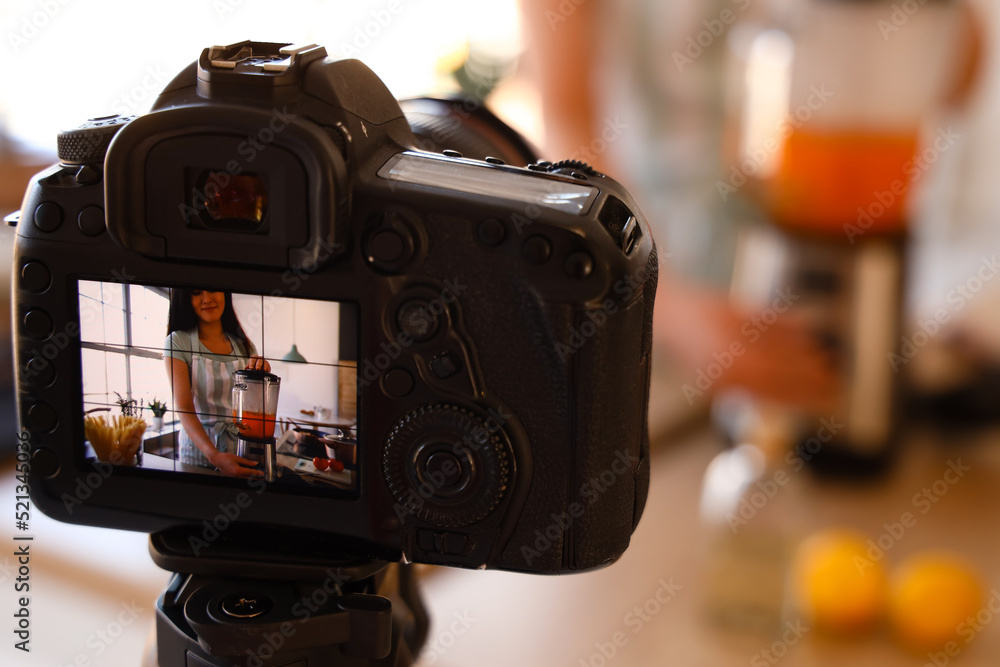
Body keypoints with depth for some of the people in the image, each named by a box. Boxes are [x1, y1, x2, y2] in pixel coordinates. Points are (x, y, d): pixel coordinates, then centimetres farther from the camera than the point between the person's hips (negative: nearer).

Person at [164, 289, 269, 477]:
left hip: (243, 445, 4)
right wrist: (215, 456, -32)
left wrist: (261, 375, -15)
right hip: (199, 446, -3)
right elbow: (184, 409, -17)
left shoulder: (242, 344, 8)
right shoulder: (177, 342, -7)